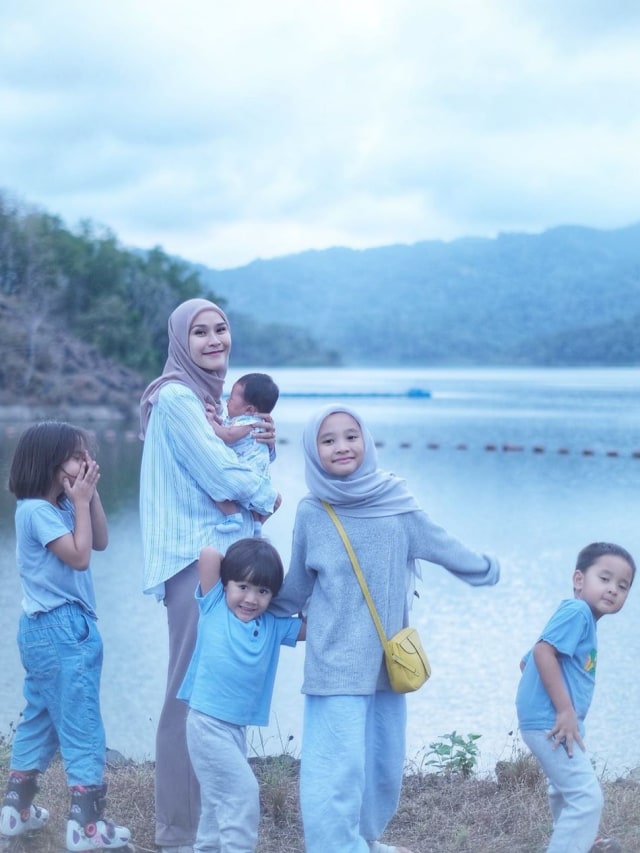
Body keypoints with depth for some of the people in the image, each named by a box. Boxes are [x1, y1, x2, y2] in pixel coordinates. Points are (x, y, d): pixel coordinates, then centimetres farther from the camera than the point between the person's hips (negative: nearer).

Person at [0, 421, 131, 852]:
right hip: (60, 629, -10)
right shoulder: (36, 510, -17)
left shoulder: (60, 507, 10)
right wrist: (81, 501, -15)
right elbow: (79, 556, -21)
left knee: (41, 718, 17)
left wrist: (92, 496, 2)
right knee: (83, 728, -5)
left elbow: (101, 542, 12)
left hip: (54, 628, 10)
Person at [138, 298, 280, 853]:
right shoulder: (176, 397, -11)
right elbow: (218, 472, -16)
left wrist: (262, 446, 1)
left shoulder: (211, 396, 17)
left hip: (228, 554, 9)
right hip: (196, 558, -9)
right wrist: (268, 495, 0)